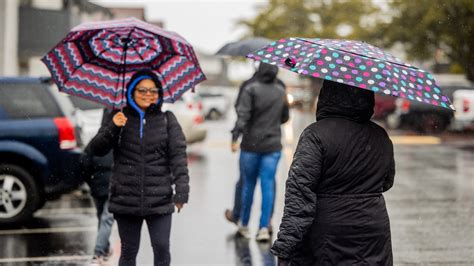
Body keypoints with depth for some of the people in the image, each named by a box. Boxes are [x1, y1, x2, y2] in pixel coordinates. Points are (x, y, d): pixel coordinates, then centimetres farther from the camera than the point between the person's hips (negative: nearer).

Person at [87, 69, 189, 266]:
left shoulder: (167, 120, 5)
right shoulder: (121, 119, 7)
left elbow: (178, 155, -2)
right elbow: (96, 149, 2)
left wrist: (182, 190, -12)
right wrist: (112, 128, -16)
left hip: (159, 199, -1)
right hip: (126, 198, 1)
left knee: (162, 249, -6)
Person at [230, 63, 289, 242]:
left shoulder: (251, 89, -9)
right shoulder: (281, 91, 4)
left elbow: (243, 115, -19)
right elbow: (284, 118, 16)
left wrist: (235, 138, -22)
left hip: (251, 145, -2)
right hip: (273, 146, 2)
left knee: (248, 185, 10)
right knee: (268, 186, 2)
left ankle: (244, 225, 20)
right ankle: (264, 227, -3)